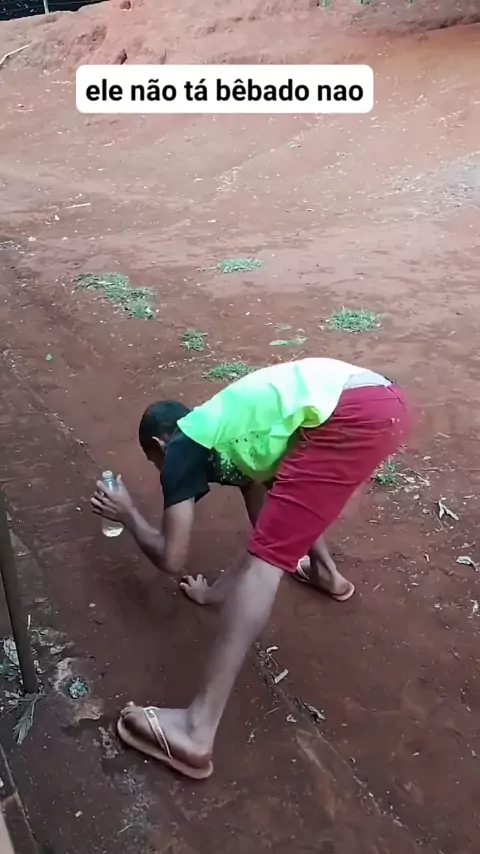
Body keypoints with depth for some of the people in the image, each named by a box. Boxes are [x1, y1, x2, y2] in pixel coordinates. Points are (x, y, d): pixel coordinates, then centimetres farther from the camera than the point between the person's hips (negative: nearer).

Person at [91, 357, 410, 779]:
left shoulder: (182, 448, 12)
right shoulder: (227, 431, 32)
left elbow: (172, 559, 12)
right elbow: (264, 521, 35)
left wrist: (129, 514, 29)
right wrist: (219, 588, 43)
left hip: (353, 416, -9)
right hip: (385, 400, 9)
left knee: (266, 557, -7)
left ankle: (199, 728, -6)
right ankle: (326, 572, 47)